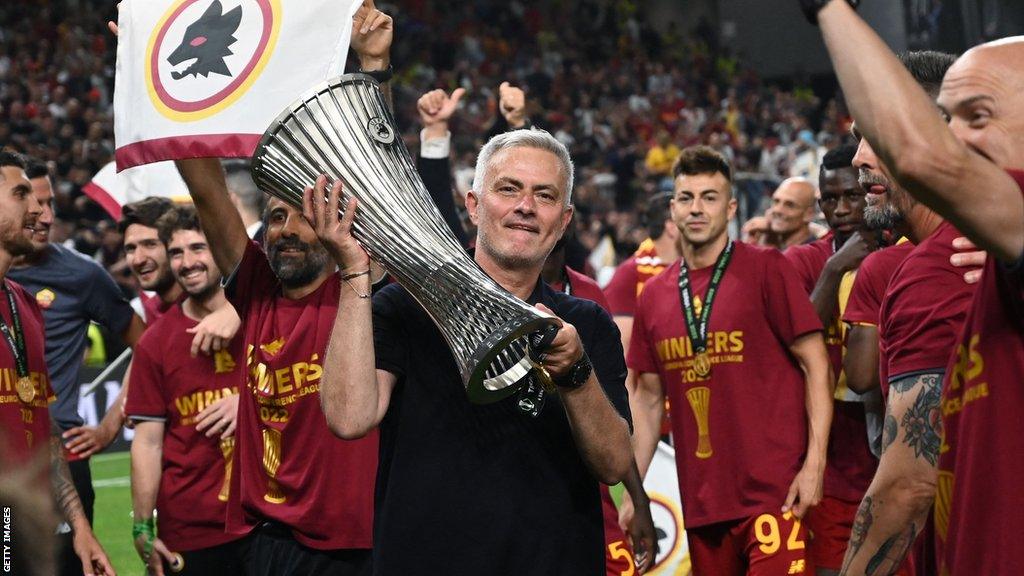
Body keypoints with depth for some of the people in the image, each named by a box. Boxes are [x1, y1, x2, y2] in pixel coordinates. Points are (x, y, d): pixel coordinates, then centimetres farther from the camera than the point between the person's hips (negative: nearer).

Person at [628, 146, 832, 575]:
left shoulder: (765, 270, -3)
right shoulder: (653, 296, 11)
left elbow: (815, 365, -4)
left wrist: (814, 462, -13)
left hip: (773, 491, -5)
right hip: (701, 501, 5)